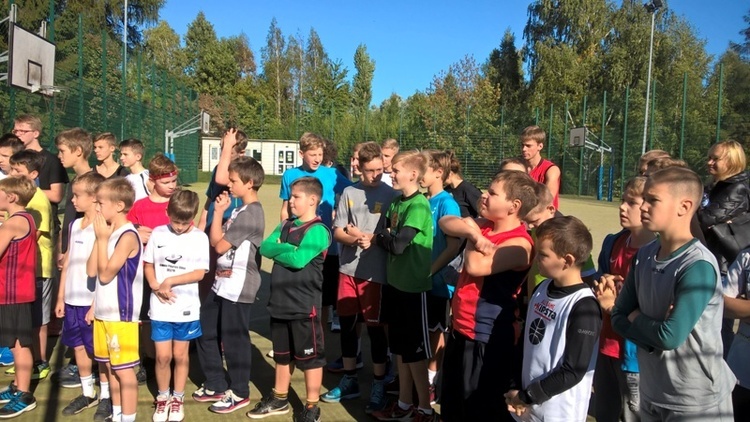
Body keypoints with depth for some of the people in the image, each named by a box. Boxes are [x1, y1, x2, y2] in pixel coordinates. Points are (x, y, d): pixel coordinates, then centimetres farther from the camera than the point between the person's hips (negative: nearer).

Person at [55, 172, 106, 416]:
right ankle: (88, 394, 30)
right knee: (78, 347, 16)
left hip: (92, 301, -7)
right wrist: (61, 297, 13)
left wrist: (96, 304, -16)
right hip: (72, 300, 7)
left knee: (98, 350, 4)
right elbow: (68, 263, 13)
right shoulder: (74, 225, 9)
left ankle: (106, 396, 18)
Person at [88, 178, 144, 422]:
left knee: (124, 371, 0)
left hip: (121, 315, -9)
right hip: (103, 313, 9)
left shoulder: (128, 236, -17)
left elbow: (105, 274, -18)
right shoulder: (110, 233, 9)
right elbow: (91, 271, 7)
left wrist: (102, 238, -14)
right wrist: (100, 238, 3)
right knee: (110, 369, 17)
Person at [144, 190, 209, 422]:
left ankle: (177, 399, 28)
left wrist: (170, 281, -17)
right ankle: (162, 398, 27)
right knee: (163, 356, 6)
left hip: (186, 308, -1)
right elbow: (147, 265, 5)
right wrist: (155, 285, -11)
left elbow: (199, 273, -10)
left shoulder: (199, 237, -7)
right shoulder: (158, 233, 0)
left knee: (180, 355, 12)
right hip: (160, 307, 1)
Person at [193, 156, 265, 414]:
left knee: (234, 340, 3)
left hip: (238, 288, -10)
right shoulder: (239, 211, 13)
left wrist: (218, 212, -11)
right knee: (205, 333, 16)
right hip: (222, 283, 10)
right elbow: (215, 240, 15)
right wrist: (220, 213, 5)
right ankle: (217, 385, 30)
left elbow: (220, 245, -17)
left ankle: (239, 393, 20)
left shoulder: (251, 213, -18)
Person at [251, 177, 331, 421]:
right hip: (280, 302, 8)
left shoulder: (318, 231, -13)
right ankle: (279, 399, 37)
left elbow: (299, 259, -24)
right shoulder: (285, 226, 10)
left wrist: (278, 249, -9)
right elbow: (265, 247, -1)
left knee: (310, 357, 6)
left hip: (305, 305, -7)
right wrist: (287, 248, -15)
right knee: (282, 355, 21)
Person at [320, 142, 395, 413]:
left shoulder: (390, 195, -3)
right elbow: (337, 232, 2)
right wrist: (355, 239, -17)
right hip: (347, 268, 4)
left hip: (375, 272, -3)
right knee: (347, 324, 12)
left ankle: (379, 386, 19)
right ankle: (349, 380, 29)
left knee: (375, 327, 4)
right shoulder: (349, 193, 4)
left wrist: (371, 239, -17)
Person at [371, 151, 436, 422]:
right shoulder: (397, 202, 8)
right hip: (395, 282, 8)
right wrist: (385, 237, -12)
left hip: (413, 287, -8)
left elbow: (398, 244, -24)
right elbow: (382, 233, 8)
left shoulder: (419, 206, -19)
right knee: (400, 348, 16)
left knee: (415, 351, 3)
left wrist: (382, 237, -7)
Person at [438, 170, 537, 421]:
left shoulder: (519, 244, -22)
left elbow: (475, 265, -33)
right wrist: (472, 232, -17)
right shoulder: (484, 226, 4)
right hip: (459, 330, 9)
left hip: (487, 340, -9)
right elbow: (446, 223, 1)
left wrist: (472, 239, -12)